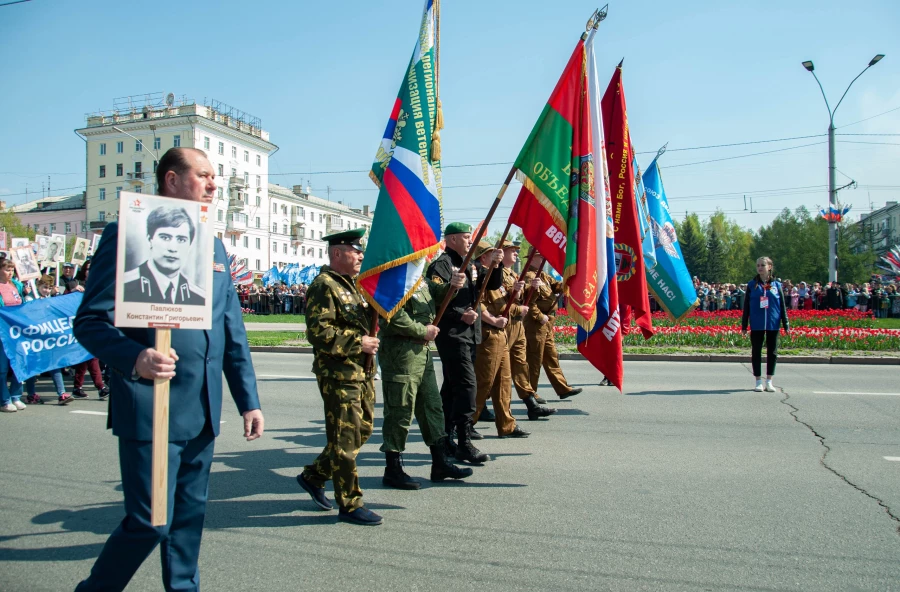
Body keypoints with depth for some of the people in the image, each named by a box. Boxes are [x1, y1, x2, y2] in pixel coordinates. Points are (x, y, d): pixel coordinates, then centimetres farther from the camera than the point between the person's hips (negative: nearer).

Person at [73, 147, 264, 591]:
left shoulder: (214, 246, 14)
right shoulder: (127, 235, -7)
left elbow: (233, 331, 14)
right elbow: (90, 320, -10)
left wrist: (248, 399, 10)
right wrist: (133, 357, -30)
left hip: (203, 412, 6)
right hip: (151, 408, -6)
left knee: (190, 516, 15)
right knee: (150, 521, 1)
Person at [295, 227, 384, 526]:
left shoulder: (349, 285, 18)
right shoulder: (324, 286, -13)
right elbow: (318, 332, -23)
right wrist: (358, 343, -20)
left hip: (361, 372, 10)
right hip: (339, 375, -10)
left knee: (362, 431, 16)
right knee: (346, 439, -2)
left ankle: (313, 476, 31)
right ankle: (350, 504, 9)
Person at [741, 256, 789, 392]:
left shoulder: (776, 285, 5)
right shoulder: (752, 284, 3)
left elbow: (782, 306, 6)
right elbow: (746, 306, 4)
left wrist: (786, 324, 2)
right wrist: (744, 325, 2)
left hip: (773, 324, 1)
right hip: (757, 324, -1)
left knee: (772, 352, 6)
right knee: (756, 352, 4)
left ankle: (769, 381, 16)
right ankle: (758, 381, 13)